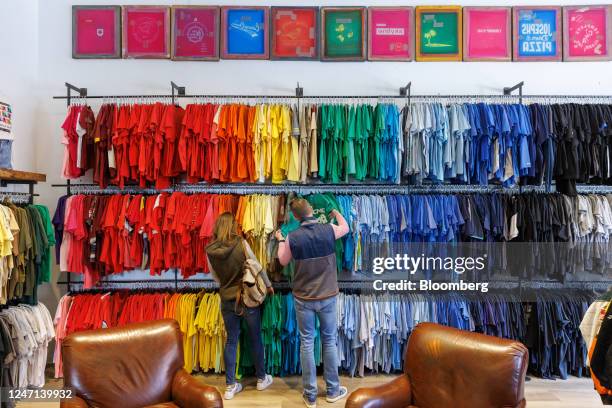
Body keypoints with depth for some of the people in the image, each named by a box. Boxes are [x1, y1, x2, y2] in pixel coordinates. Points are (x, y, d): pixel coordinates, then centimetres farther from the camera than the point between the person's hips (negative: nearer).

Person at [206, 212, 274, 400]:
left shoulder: (210, 250, -6)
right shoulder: (241, 243, -15)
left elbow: (215, 277, 5)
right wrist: (268, 285, 10)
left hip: (227, 300, 3)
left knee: (231, 341, 14)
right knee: (255, 338, 14)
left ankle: (230, 386, 20)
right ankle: (261, 378, 30)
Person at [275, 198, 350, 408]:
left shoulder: (292, 237, -11)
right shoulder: (329, 230, -9)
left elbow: (283, 261, 6)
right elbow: (345, 227, 14)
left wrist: (280, 240, 22)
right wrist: (336, 212, 33)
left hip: (303, 298, -1)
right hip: (327, 297, 1)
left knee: (306, 344, 9)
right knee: (329, 341, 14)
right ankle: (333, 390, 27)